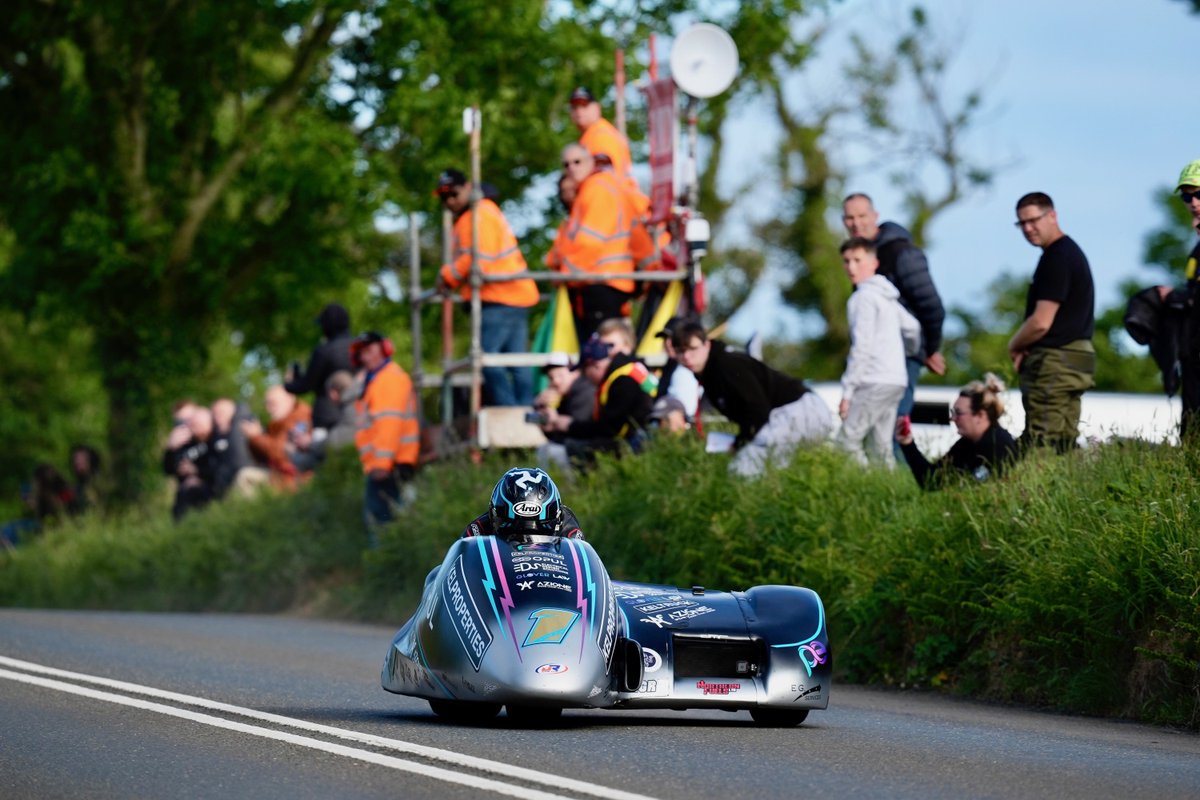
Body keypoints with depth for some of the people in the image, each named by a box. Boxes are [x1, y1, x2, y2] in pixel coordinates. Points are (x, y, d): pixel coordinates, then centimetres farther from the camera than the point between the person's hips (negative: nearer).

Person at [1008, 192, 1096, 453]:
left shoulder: (1058, 258, -15)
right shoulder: (1070, 252, 19)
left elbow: (1041, 322, -19)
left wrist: (1014, 346, 0)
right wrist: (1024, 349, 9)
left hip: (1054, 364, -11)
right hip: (1073, 360, 11)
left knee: (1040, 450, -11)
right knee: (1063, 448, 10)